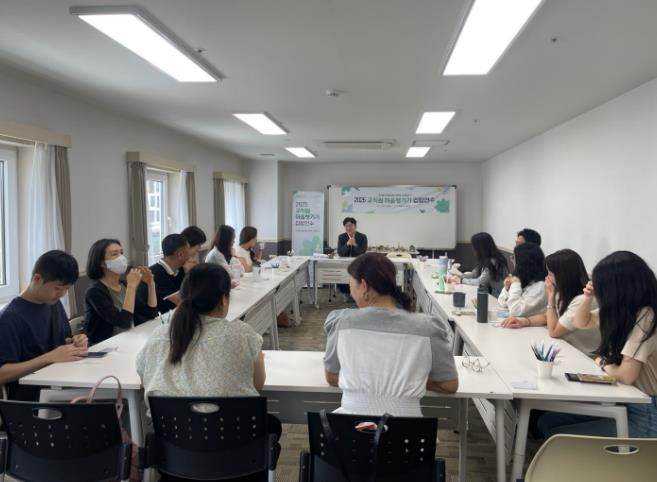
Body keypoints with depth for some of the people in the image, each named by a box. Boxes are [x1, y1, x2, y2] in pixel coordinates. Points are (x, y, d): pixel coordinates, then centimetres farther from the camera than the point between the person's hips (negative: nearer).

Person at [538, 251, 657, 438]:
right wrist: (588, 297, -1)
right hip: (622, 401, 9)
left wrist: (603, 363, -5)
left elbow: (626, 376, -27)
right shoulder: (623, 310, 5)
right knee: (547, 422, 1)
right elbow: (582, 323, 20)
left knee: (557, 437, -14)